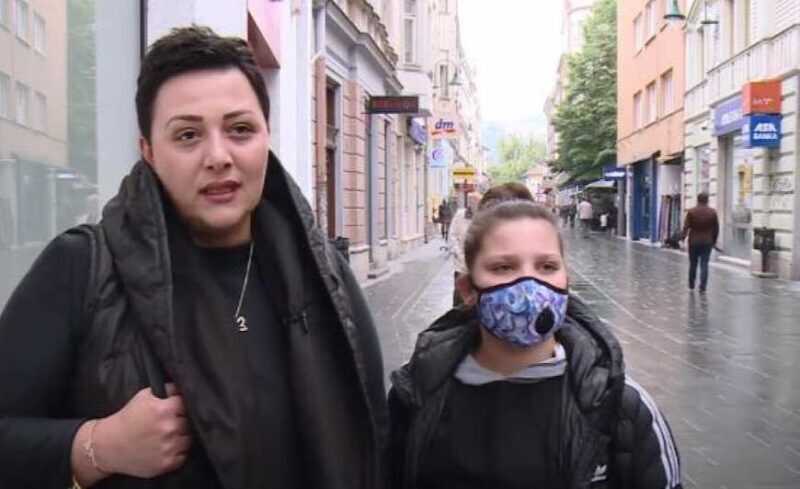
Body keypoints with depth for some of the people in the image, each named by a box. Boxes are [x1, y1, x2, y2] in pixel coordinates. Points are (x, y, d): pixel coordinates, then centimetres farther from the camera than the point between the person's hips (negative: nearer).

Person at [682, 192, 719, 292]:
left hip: (694, 242, 0)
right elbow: (716, 228, 5)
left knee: (693, 264, 11)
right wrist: (714, 241, 13)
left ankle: (691, 285, 22)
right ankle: (702, 287, -6)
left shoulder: (691, 211, -6)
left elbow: (686, 226, -9)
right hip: (707, 242, 0)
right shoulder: (713, 212, 0)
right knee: (704, 264, 0)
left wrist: (683, 237, -2)